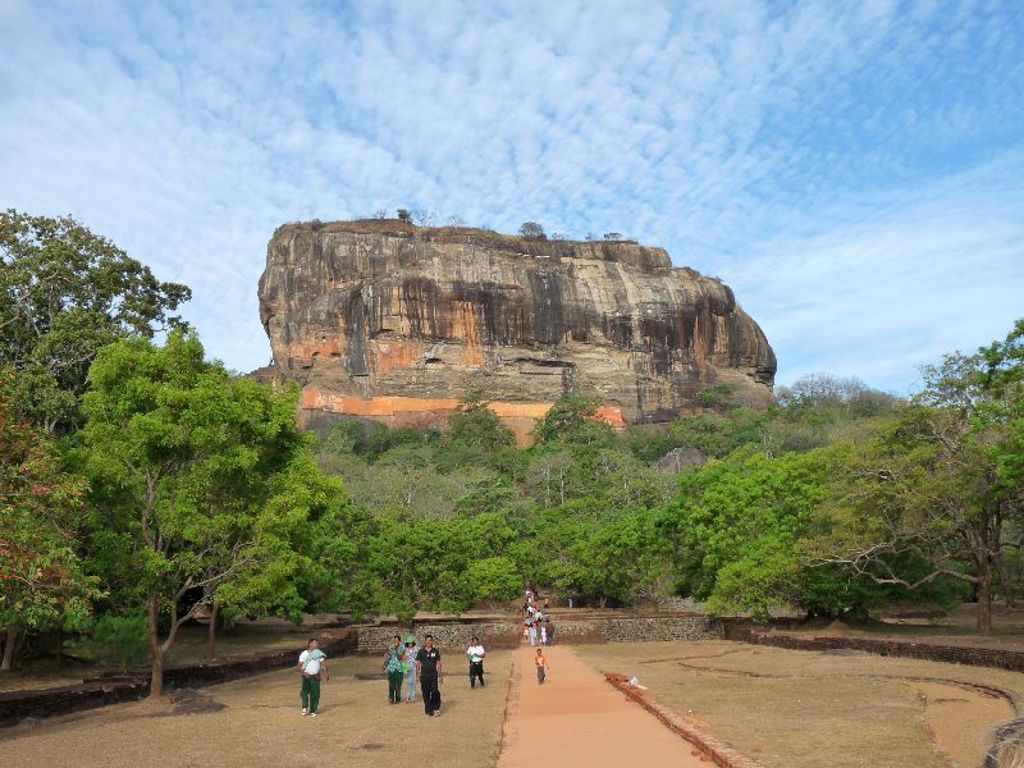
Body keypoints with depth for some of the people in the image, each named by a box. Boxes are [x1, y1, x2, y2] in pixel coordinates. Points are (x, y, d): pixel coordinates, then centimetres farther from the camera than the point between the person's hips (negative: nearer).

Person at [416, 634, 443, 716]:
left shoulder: (436, 651, 4)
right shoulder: (421, 651, 3)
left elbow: (438, 664, 8)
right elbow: (418, 664, 5)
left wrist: (440, 675, 5)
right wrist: (418, 675, -2)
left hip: (433, 675, 0)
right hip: (424, 675, 0)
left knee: (435, 692, -11)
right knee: (426, 693, 3)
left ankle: (435, 708, 5)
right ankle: (428, 711, 13)